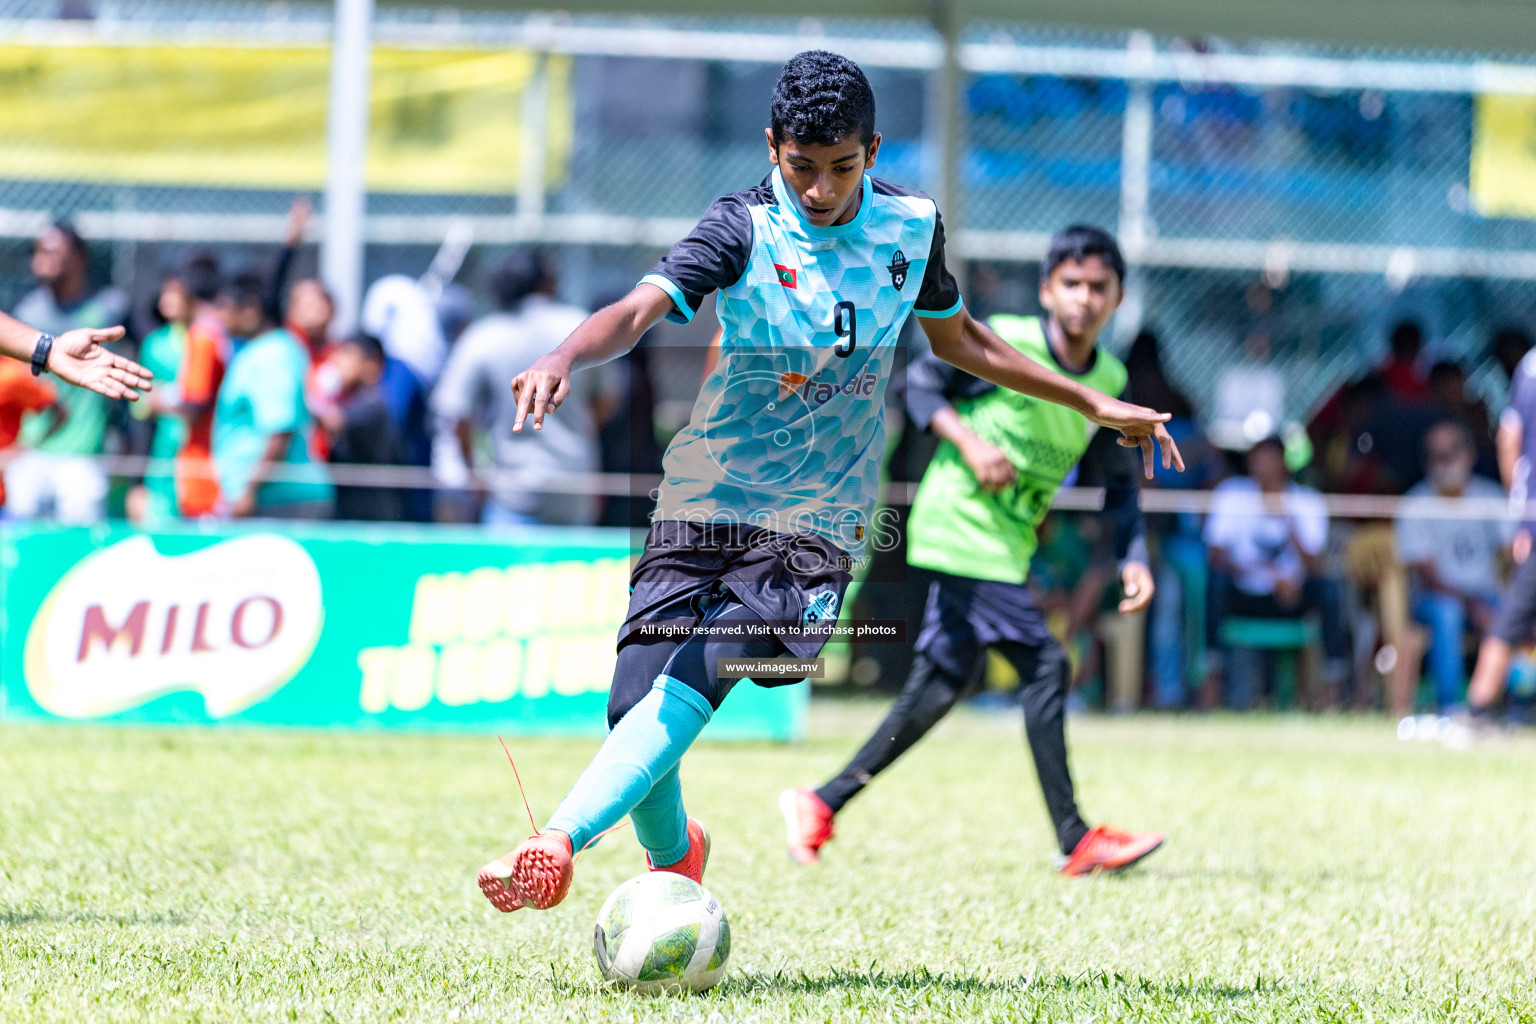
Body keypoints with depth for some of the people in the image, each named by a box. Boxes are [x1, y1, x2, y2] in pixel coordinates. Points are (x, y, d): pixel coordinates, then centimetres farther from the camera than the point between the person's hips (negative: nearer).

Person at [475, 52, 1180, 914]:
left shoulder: (911, 226, 4)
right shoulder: (746, 230, -8)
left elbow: (959, 340, 24)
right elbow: (640, 309, -25)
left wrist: (1092, 403, 27)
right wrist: (563, 360, -47)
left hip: (817, 529, 1)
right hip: (703, 509, 0)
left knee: (696, 676, -25)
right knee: (637, 708, -8)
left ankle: (554, 847, -29)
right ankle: (674, 858, 24)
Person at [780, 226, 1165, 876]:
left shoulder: (1110, 382, 6)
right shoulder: (1003, 343, -13)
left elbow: (1118, 482, 12)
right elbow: (921, 383, -4)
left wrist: (1133, 559, -2)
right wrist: (969, 444, -19)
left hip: (1006, 546, 8)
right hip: (963, 526, -8)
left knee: (941, 684, 11)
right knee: (1044, 666, -14)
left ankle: (824, 803, 18)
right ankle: (1074, 842, -11)